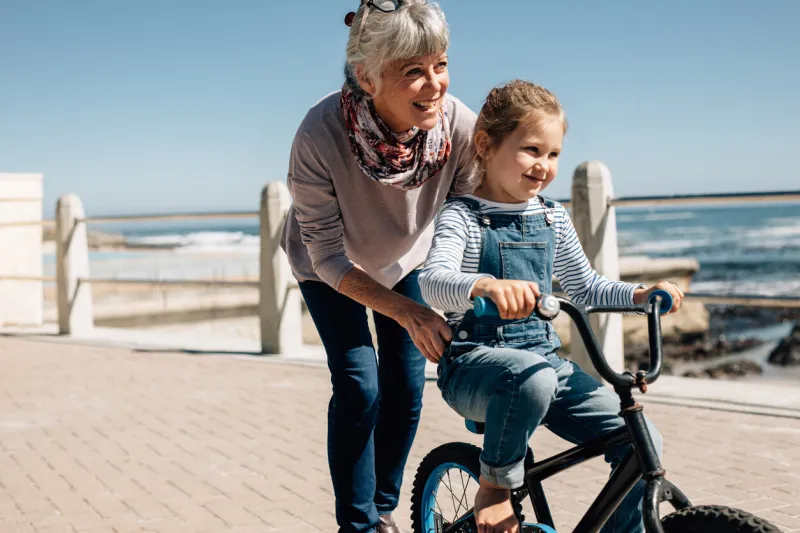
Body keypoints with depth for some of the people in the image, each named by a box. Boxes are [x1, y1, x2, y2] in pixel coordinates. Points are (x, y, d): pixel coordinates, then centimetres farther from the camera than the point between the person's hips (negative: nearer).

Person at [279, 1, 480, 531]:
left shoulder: (461, 126, -33)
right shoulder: (321, 135, -40)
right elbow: (329, 257, -31)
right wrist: (408, 312, -42)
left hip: (404, 259, 3)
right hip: (329, 268, -3)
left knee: (406, 392, 4)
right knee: (358, 388, -12)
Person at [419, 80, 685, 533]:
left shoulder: (553, 218, 11)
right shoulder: (463, 216, -7)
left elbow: (586, 286, 23)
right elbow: (433, 281, -25)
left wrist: (642, 294, 4)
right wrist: (488, 286, -47)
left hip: (545, 357, 6)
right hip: (475, 363, -6)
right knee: (532, 377, -41)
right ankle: (495, 486, -15)